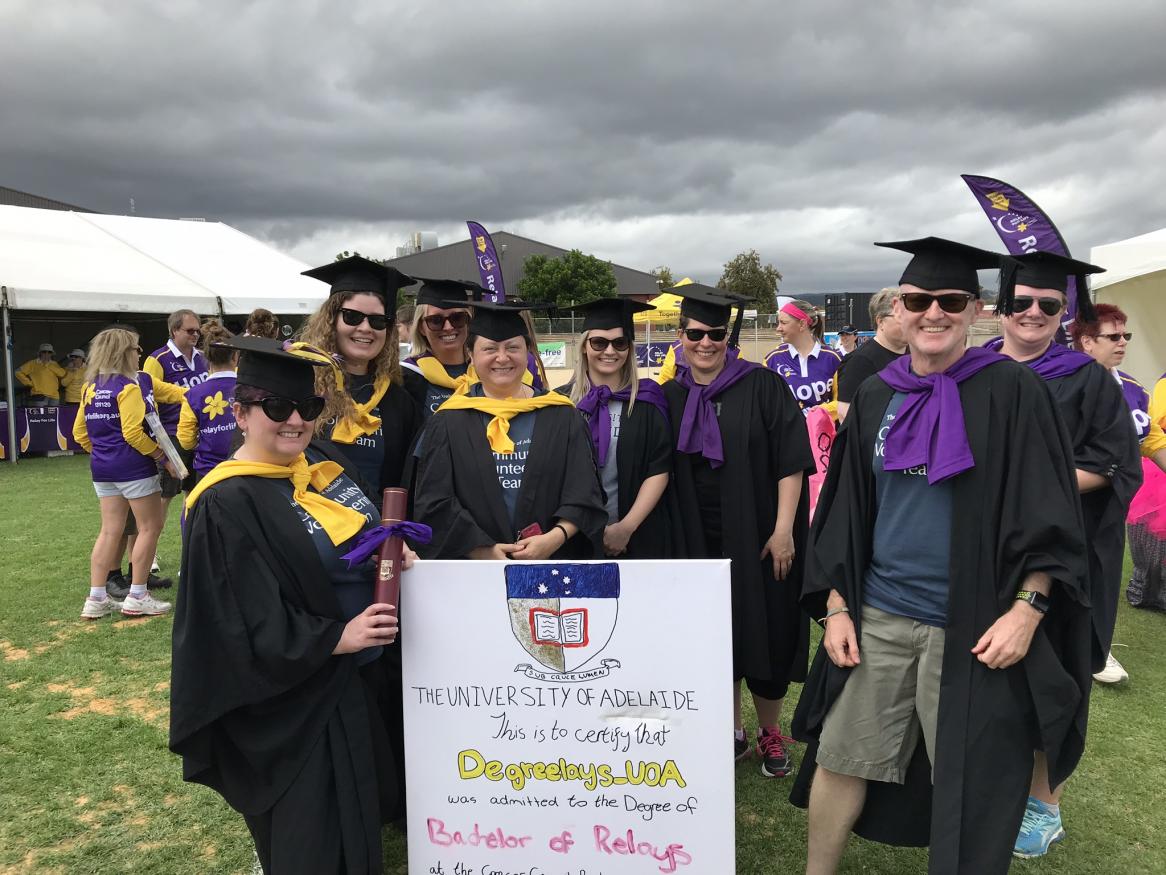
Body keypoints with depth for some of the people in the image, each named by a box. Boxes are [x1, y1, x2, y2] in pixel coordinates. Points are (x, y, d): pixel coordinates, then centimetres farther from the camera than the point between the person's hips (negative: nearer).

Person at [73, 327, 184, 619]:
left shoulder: (90, 387, 10)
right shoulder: (129, 386, -15)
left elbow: (79, 432, 12)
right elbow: (133, 432, -20)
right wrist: (162, 456, -10)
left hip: (102, 469, 8)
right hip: (133, 467, -8)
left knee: (110, 530, 12)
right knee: (150, 527, 4)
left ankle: (96, 599, 14)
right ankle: (136, 597, 7)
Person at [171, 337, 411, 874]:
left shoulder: (326, 464, 3)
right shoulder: (227, 504, -20)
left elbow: (363, 536, 17)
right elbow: (247, 623, -22)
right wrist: (336, 638, -27)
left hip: (358, 674, 8)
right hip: (290, 695, -8)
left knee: (365, 806, 21)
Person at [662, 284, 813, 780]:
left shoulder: (762, 387, -7)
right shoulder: (670, 398, 4)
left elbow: (791, 461, -10)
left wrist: (783, 530, -16)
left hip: (756, 538, -3)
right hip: (700, 541, 3)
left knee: (766, 631, 6)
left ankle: (770, 731, 26)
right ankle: (732, 731, 28)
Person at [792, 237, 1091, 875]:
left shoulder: (1011, 391, -6)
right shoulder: (875, 397, 5)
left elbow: (1049, 514, -6)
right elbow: (845, 510, 8)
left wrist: (1027, 611, -14)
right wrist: (835, 606, 4)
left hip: (974, 627, -3)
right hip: (877, 618, 4)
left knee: (970, 785, 8)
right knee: (841, 759, 11)